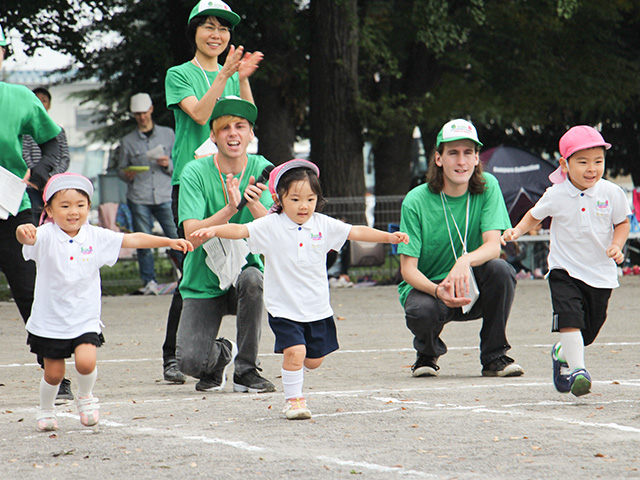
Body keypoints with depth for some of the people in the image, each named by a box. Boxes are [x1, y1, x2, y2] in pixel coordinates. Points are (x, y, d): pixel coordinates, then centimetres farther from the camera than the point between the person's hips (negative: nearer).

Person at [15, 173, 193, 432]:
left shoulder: (96, 237, -1)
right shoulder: (45, 236, -11)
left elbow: (133, 240, 5)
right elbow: (27, 238, -32)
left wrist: (170, 242, 1)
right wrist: (23, 232, -58)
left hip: (84, 319, 1)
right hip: (50, 320, -1)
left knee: (86, 362, -18)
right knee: (53, 372, 5)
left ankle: (85, 396, 13)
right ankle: (45, 410, 35)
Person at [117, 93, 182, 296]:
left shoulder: (167, 134, 12)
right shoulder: (128, 141, 12)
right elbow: (121, 168, 16)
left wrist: (169, 164, -9)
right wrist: (127, 174, -7)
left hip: (165, 197, -1)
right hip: (139, 198, 1)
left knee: (177, 237, -9)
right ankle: (149, 282, 5)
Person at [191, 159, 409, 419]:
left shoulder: (323, 225, 3)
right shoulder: (270, 227, -8)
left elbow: (356, 232, 7)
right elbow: (241, 230, -17)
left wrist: (389, 236, 0)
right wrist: (213, 230, -34)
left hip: (317, 307, 4)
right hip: (284, 307, -4)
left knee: (314, 359, 11)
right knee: (295, 352, -18)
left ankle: (293, 374, 43)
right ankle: (293, 399, 1)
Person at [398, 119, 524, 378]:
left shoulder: (487, 187, -7)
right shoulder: (416, 201, -12)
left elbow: (493, 246, -16)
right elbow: (408, 269, -13)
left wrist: (465, 261, -40)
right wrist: (438, 291, -35)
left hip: (471, 288, 2)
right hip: (427, 286, -2)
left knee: (499, 269, -29)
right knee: (422, 310, -36)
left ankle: (494, 356, -9)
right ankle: (427, 354, 3)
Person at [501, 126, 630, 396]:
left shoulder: (612, 193, -7)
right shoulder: (556, 196, -7)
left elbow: (622, 222, 8)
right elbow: (535, 216, 11)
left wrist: (617, 245, -10)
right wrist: (517, 231, -6)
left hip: (600, 273, 2)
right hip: (564, 270, -2)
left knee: (589, 329, 12)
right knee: (569, 318, -23)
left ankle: (563, 354, 41)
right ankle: (577, 369, -25)